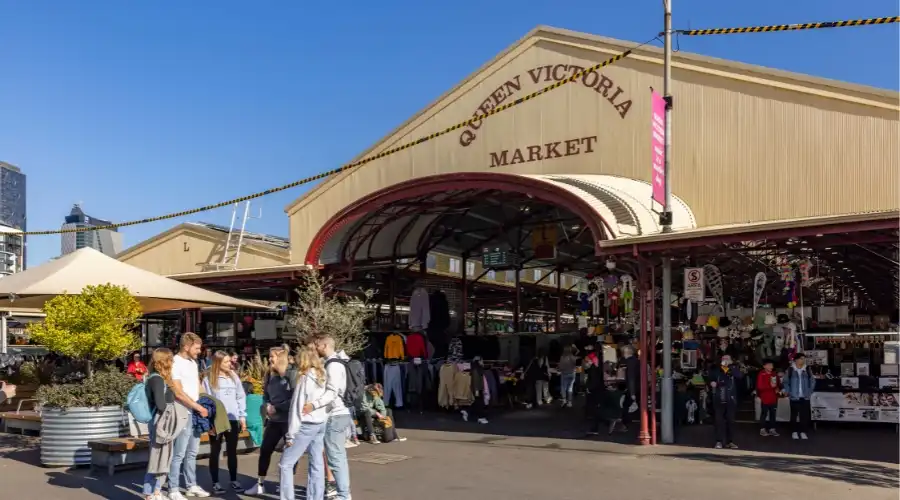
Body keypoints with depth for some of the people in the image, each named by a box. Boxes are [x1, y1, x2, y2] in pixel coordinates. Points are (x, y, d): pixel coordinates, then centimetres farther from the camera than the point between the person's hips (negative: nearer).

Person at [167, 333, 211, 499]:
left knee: (192, 452, 14)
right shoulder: (175, 363, -13)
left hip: (196, 413, 8)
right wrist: (199, 407, -14)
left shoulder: (193, 363, 14)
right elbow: (178, 393, -17)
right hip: (184, 413, -8)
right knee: (179, 453, -4)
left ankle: (191, 486, 21)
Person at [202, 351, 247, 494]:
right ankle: (215, 482, 14)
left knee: (232, 451, 11)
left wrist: (242, 416, 6)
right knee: (215, 452, 7)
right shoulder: (209, 379, -4)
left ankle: (234, 481, 20)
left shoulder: (234, 376, 7)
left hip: (233, 419, 3)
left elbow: (241, 397, 10)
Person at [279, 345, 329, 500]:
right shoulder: (323, 376, 10)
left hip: (307, 425, -7)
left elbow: (297, 407, -10)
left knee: (286, 463, 1)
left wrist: (291, 433, -8)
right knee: (316, 464, 9)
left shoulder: (305, 377, -10)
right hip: (321, 424, 7)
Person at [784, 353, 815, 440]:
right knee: (794, 415, 3)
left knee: (805, 415, 0)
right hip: (794, 397, -2)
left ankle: (803, 432, 9)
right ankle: (794, 432, 11)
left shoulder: (807, 370, 6)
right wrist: (789, 393, -2)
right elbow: (786, 382, 4)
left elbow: (812, 382, 13)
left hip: (805, 397, 2)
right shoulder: (790, 370, -2)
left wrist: (810, 392, 6)